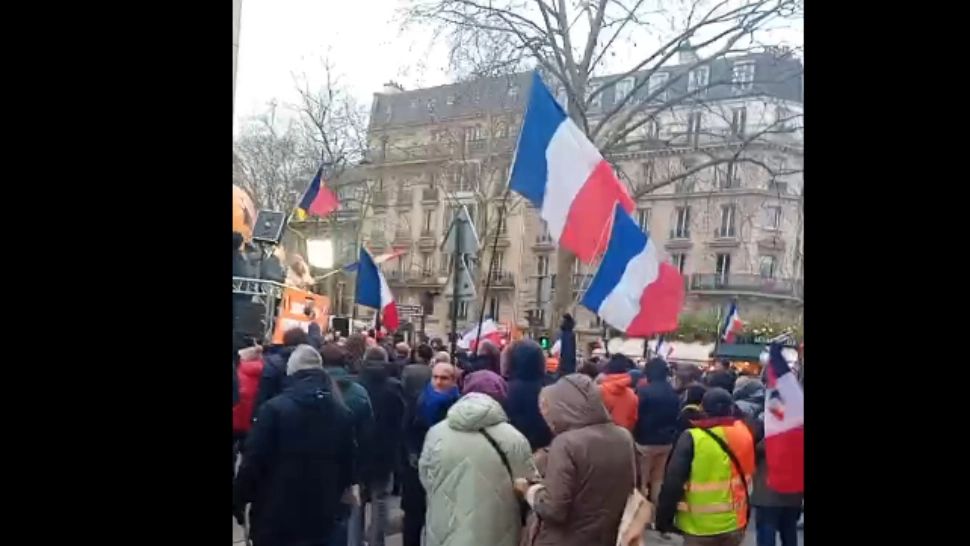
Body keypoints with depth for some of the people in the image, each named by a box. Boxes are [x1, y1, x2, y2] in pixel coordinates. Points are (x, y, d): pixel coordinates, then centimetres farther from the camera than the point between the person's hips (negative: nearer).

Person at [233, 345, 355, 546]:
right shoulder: (342, 412, 3)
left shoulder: (274, 409, -13)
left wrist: (238, 500, 2)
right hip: (321, 518, 4)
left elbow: (252, 462, -12)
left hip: (275, 517, -4)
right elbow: (348, 465, 7)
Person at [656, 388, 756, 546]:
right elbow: (747, 476, 9)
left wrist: (664, 519, -8)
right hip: (735, 523, 5)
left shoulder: (692, 438, -17)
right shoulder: (743, 433, -2)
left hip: (700, 527, -4)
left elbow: (673, 484, -16)